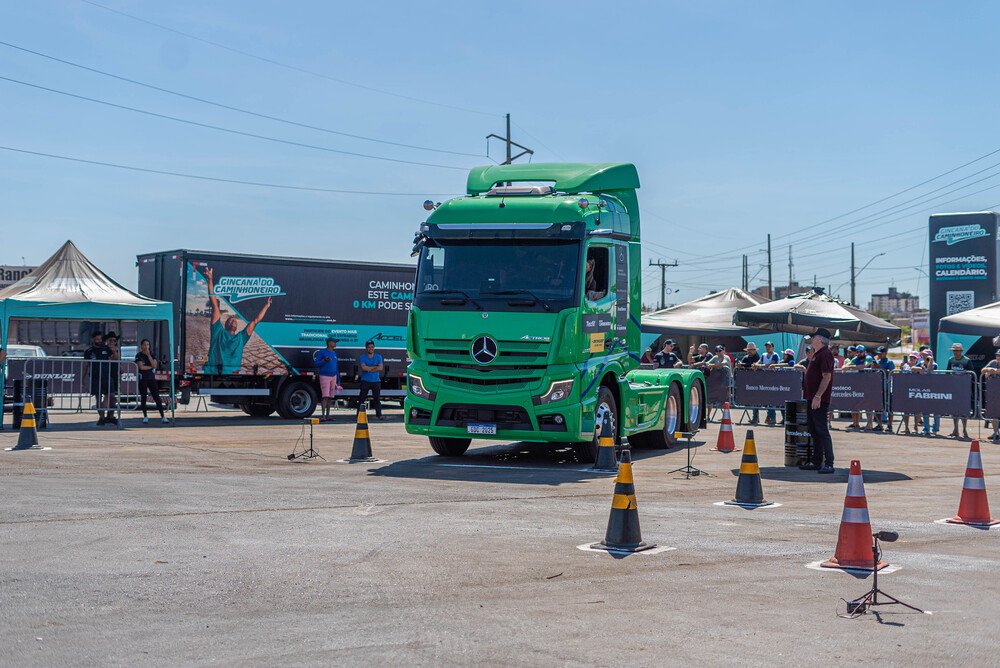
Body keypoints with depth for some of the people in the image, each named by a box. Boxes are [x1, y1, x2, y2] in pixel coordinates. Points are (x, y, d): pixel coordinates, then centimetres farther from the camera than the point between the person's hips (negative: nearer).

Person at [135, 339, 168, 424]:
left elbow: (154, 365, -5)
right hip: (142, 378, -2)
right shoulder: (139, 355, 0)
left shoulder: (152, 355, 10)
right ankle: (145, 417, 12)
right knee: (143, 398, 2)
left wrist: (149, 355, -8)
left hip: (151, 378, 2)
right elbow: (141, 367, -11)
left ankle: (163, 417, -5)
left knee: (157, 398, -3)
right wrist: (151, 367, -2)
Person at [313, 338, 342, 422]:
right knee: (325, 396, -16)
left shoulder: (334, 353, 16)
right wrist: (324, 360, -24)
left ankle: (327, 416, 8)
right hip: (324, 377, -6)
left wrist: (338, 381, 17)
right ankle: (322, 415, -19)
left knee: (330, 397, 5)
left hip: (333, 377, 6)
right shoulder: (321, 352, -4)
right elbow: (316, 364, -7)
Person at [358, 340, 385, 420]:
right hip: (365, 381, -1)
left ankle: (379, 415, 3)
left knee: (377, 399, 0)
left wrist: (369, 369, -11)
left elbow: (380, 368, -8)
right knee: (361, 398, -3)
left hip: (376, 381, 1)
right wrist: (375, 367, -10)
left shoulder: (378, 357, 7)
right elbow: (364, 367, -15)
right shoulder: (362, 357, 1)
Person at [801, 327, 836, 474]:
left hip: (820, 400, -10)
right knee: (814, 431, 14)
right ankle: (816, 462, 20)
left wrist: (818, 396, -26)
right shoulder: (816, 354, 18)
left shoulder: (825, 354, -14)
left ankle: (828, 464, -11)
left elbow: (827, 376, -22)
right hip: (812, 398, 10)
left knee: (822, 431, -11)